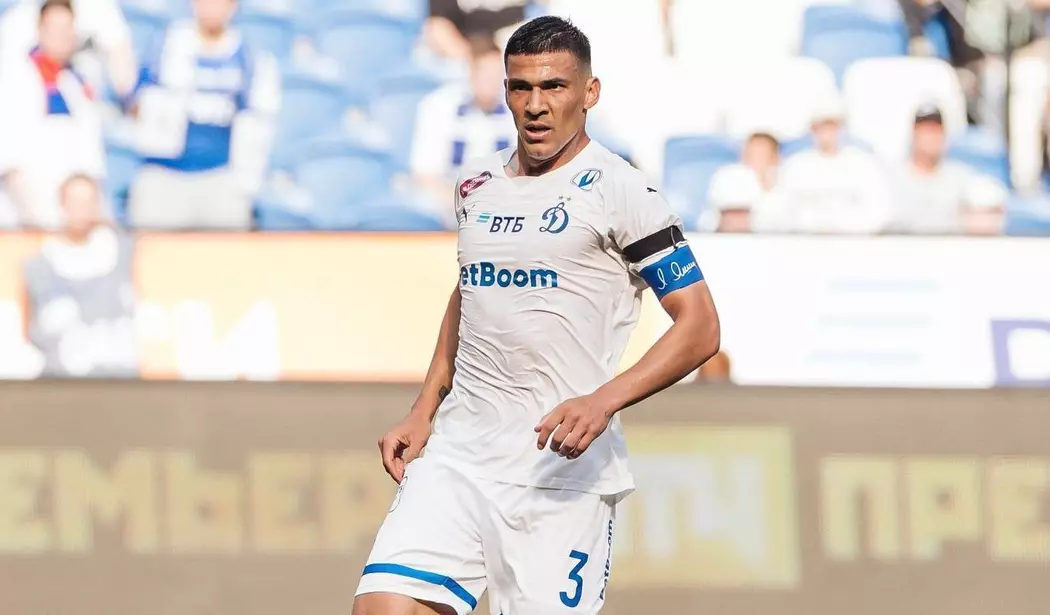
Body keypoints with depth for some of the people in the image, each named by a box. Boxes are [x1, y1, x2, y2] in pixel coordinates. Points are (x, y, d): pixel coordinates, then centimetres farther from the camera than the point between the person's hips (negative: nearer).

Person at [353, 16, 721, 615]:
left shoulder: (620, 192, -6)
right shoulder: (478, 185, 14)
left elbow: (700, 328, -8)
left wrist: (603, 402, -21)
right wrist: (423, 413, 21)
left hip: (563, 468, -5)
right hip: (458, 453, 5)